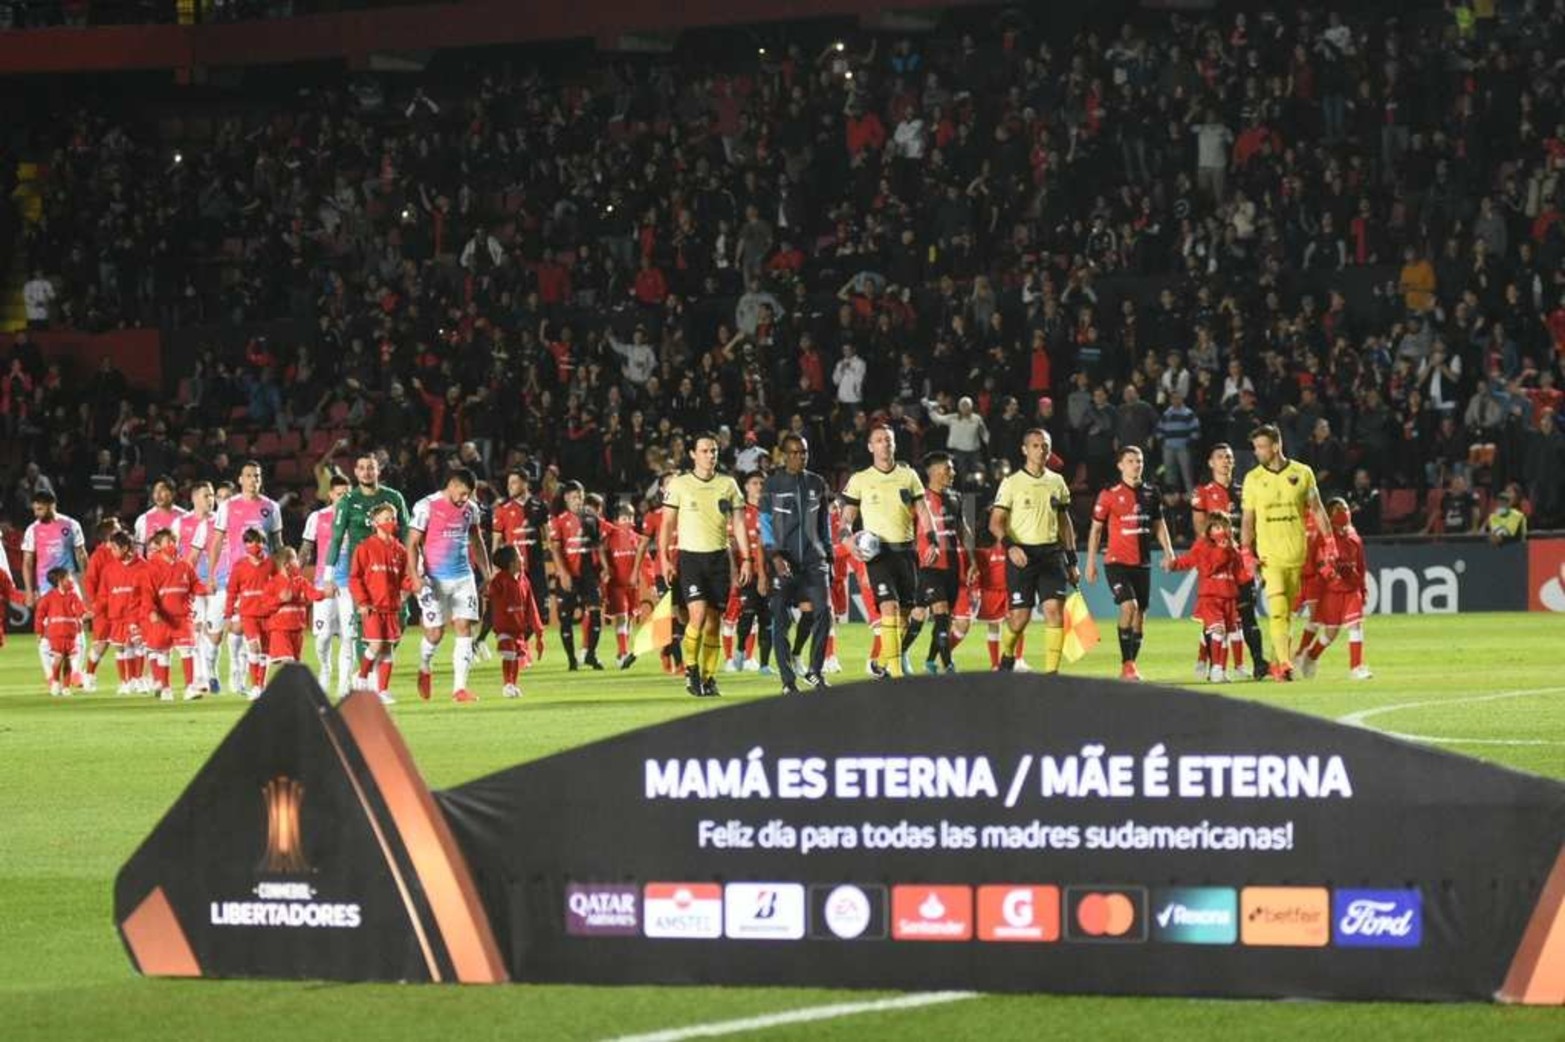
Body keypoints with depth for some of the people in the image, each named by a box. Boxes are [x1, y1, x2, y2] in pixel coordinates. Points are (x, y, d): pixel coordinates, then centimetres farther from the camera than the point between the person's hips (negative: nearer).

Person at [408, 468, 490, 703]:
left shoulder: (471, 509, 8)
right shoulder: (426, 507, -9)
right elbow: (412, 544, -9)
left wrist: (485, 572, 19)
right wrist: (415, 576, -19)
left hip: (463, 577, 5)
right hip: (435, 578, -5)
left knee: (465, 628, -5)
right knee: (435, 633, -3)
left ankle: (459, 687, -6)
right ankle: (424, 670, 28)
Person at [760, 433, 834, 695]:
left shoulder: (817, 483, 12)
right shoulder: (773, 484, 0)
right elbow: (765, 524, -3)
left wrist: (828, 554, 15)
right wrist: (775, 556, -15)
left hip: (813, 558, 3)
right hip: (783, 560, -3)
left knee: (822, 610, -12)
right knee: (780, 620, -3)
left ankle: (815, 671, 3)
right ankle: (788, 681, 4)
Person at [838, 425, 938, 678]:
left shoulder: (908, 475, 10)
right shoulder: (860, 480, 3)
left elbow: (923, 512, 11)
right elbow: (846, 518, 7)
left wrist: (932, 542, -2)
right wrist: (849, 538, -13)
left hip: (906, 550, 4)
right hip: (878, 552, -4)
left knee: (904, 611, 7)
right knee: (889, 607, -18)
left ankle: (881, 662, 26)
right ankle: (895, 672, -21)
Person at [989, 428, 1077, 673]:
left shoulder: (1057, 482, 11)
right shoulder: (1012, 483, -2)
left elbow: (1064, 523, 18)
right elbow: (995, 522, -6)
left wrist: (1072, 561, 15)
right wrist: (1010, 546, -24)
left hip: (1051, 552, 3)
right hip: (1021, 554, -3)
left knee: (1055, 609, -11)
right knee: (1020, 616, -3)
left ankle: (1051, 671, -9)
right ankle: (1006, 655, 27)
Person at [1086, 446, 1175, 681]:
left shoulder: (1151, 493, 8)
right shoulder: (1109, 494, -3)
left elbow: (1159, 525, 18)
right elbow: (1096, 529, 1)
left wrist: (1168, 551, 5)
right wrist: (1091, 562, -1)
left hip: (1142, 562, 5)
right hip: (1116, 561, -5)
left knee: (1140, 614, 6)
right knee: (1129, 606, -21)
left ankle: (1131, 666, 16)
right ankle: (1126, 664, -16)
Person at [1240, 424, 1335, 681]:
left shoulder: (1302, 473, 2)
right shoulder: (1253, 479, 3)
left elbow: (1317, 510, 9)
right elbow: (1248, 520, 6)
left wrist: (1329, 542, 3)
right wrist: (1247, 554, -3)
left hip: (1296, 554, 1)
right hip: (1268, 554, -1)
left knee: (1288, 611, 6)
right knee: (1278, 609, -15)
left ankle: (1276, 662, 17)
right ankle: (1283, 664, -20)